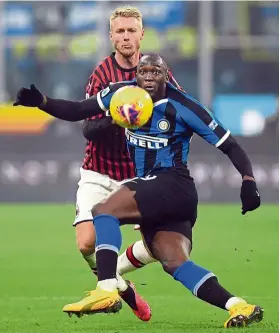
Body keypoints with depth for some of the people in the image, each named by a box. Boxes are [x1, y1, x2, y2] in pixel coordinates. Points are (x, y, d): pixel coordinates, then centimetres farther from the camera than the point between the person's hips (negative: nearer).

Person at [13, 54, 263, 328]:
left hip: (174, 185, -6)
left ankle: (106, 290, -31)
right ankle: (239, 307, -16)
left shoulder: (183, 106, -8)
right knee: (174, 262, -11)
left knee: (105, 211, -22)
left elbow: (229, 146, -4)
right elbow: (77, 111, 11)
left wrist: (248, 181, -17)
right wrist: (41, 102, -5)